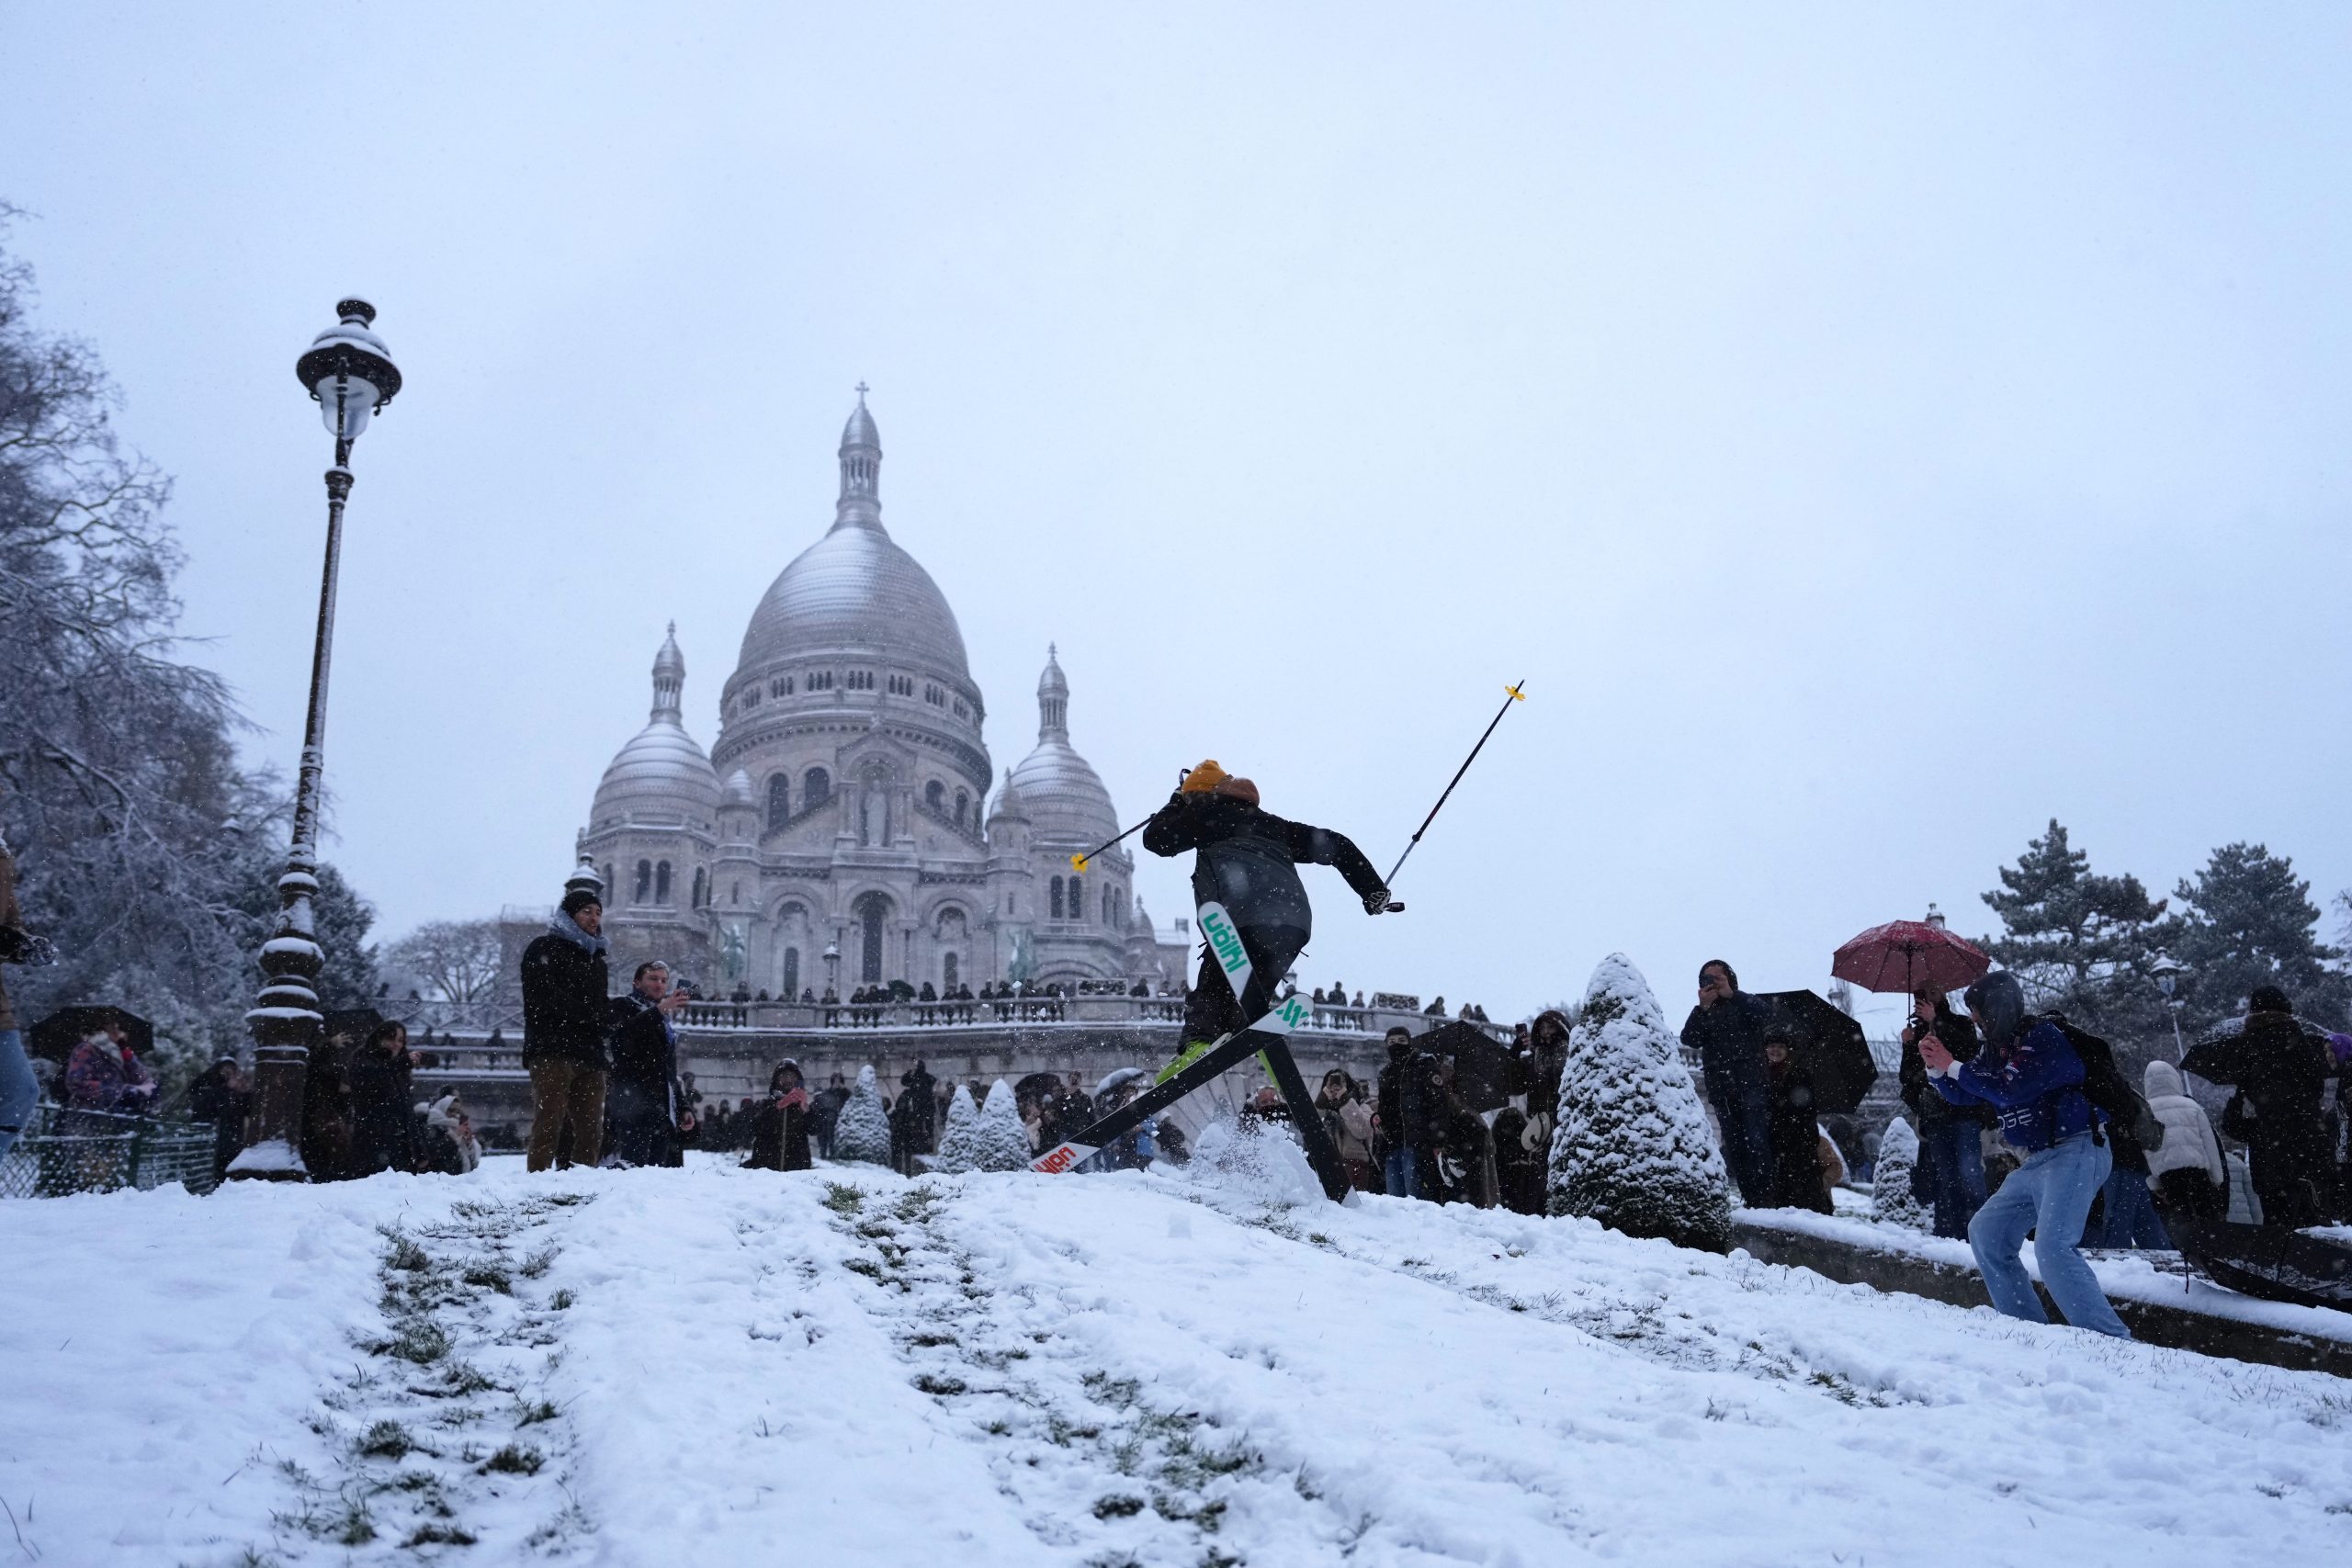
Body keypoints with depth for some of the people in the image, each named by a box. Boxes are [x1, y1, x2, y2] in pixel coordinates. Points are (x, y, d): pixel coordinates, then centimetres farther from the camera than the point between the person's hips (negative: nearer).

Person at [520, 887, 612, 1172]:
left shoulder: (596, 958, 28)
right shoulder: (544, 948, 5)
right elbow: (547, 999, -10)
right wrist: (589, 1016, -7)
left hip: (589, 1055, 7)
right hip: (552, 1052, -7)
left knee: (591, 1132, 2)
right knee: (549, 1126, -16)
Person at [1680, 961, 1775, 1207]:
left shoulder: (1744, 1004, 11)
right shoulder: (1702, 1014, 18)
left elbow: (1766, 1014, -12)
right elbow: (1689, 1039, -1)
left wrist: (1731, 994, -11)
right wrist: (1702, 1008, -10)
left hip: (1751, 1085, -4)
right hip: (1721, 1090, 4)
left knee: (1757, 1142, -13)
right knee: (1734, 1148, 1)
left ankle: (1764, 1198, -15)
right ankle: (1749, 1199, 3)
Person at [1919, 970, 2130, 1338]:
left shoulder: (2044, 1037, -14)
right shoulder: (1997, 1048, 12)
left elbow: (2009, 1091, -23)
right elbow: (1962, 1095, 18)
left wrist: (1953, 1066, -15)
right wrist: (1936, 1068, -1)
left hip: (2075, 1152, -10)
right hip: (2037, 1161, 10)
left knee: (2053, 1247, -25)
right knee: (1985, 1233, 11)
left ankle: (2112, 1342, -24)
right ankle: (2027, 1328, 14)